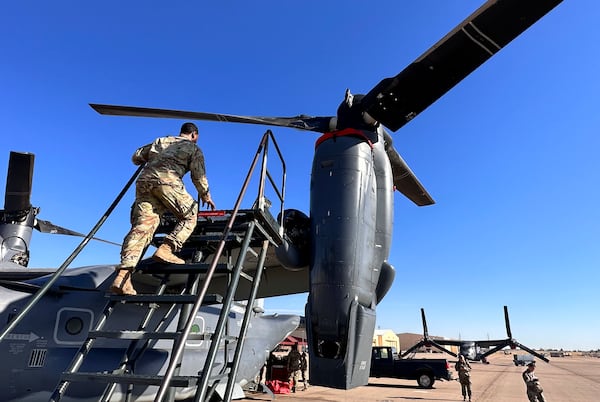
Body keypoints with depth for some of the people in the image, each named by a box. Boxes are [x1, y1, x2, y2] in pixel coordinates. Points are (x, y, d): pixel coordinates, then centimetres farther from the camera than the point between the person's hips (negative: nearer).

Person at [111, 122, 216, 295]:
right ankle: (166, 250, -14)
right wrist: (206, 195, 30)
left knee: (141, 226, -6)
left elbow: (136, 157, 34)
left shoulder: (160, 141, 34)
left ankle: (123, 274, -20)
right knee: (189, 216, 9)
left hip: (144, 180, 5)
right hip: (167, 180, -5)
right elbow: (198, 176, 16)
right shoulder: (193, 148, 21)